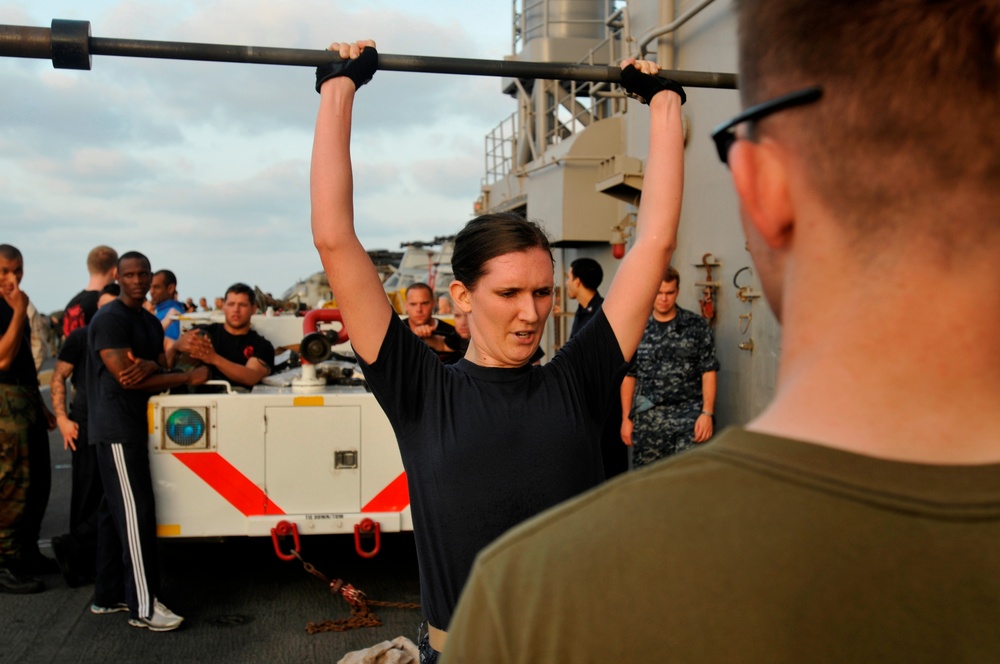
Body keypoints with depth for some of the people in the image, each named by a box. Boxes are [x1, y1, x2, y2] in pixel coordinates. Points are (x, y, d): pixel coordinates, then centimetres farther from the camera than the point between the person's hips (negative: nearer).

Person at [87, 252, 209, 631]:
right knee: (136, 511, -10)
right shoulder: (110, 319, -12)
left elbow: (159, 368, 11)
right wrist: (189, 379, -15)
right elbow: (125, 378, -18)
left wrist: (149, 366, -15)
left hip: (135, 425, 9)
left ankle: (108, 595, 22)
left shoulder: (151, 323, 15)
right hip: (116, 427, -9)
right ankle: (143, 606, -6)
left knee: (117, 510, 13)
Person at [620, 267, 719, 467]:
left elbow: (709, 372, 0)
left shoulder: (696, 325, 2)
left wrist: (707, 413, -8)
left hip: (689, 415, -2)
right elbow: (629, 376, 9)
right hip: (648, 418, 2)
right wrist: (626, 418, 5)